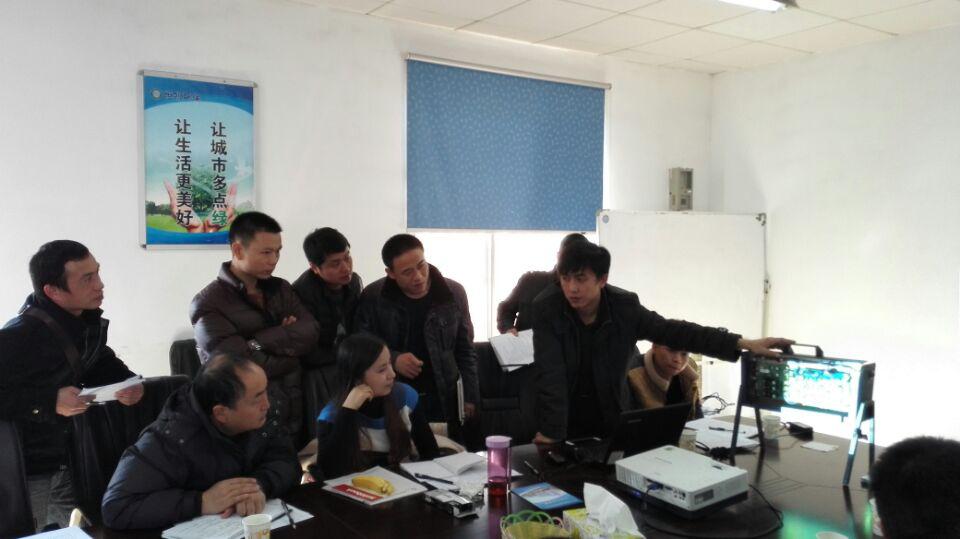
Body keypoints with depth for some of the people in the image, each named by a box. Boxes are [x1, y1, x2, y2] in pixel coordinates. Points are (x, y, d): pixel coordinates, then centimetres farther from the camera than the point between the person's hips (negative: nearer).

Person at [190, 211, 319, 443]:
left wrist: (259, 342, -17)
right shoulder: (207, 304, -10)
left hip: (293, 418, 5)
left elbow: (310, 334, -7)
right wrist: (289, 340, -6)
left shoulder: (281, 289, 8)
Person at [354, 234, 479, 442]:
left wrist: (471, 396, 2)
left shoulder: (454, 293, -4)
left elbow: (465, 350, 5)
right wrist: (392, 359, -19)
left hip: (442, 400, 1)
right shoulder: (373, 298, -9)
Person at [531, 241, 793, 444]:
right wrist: (551, 433, -29)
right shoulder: (547, 307, -18)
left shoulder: (624, 306, -11)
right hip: (566, 424, -2)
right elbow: (550, 374, -23)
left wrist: (743, 344, -15)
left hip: (612, 422, 2)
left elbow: (674, 332, -8)